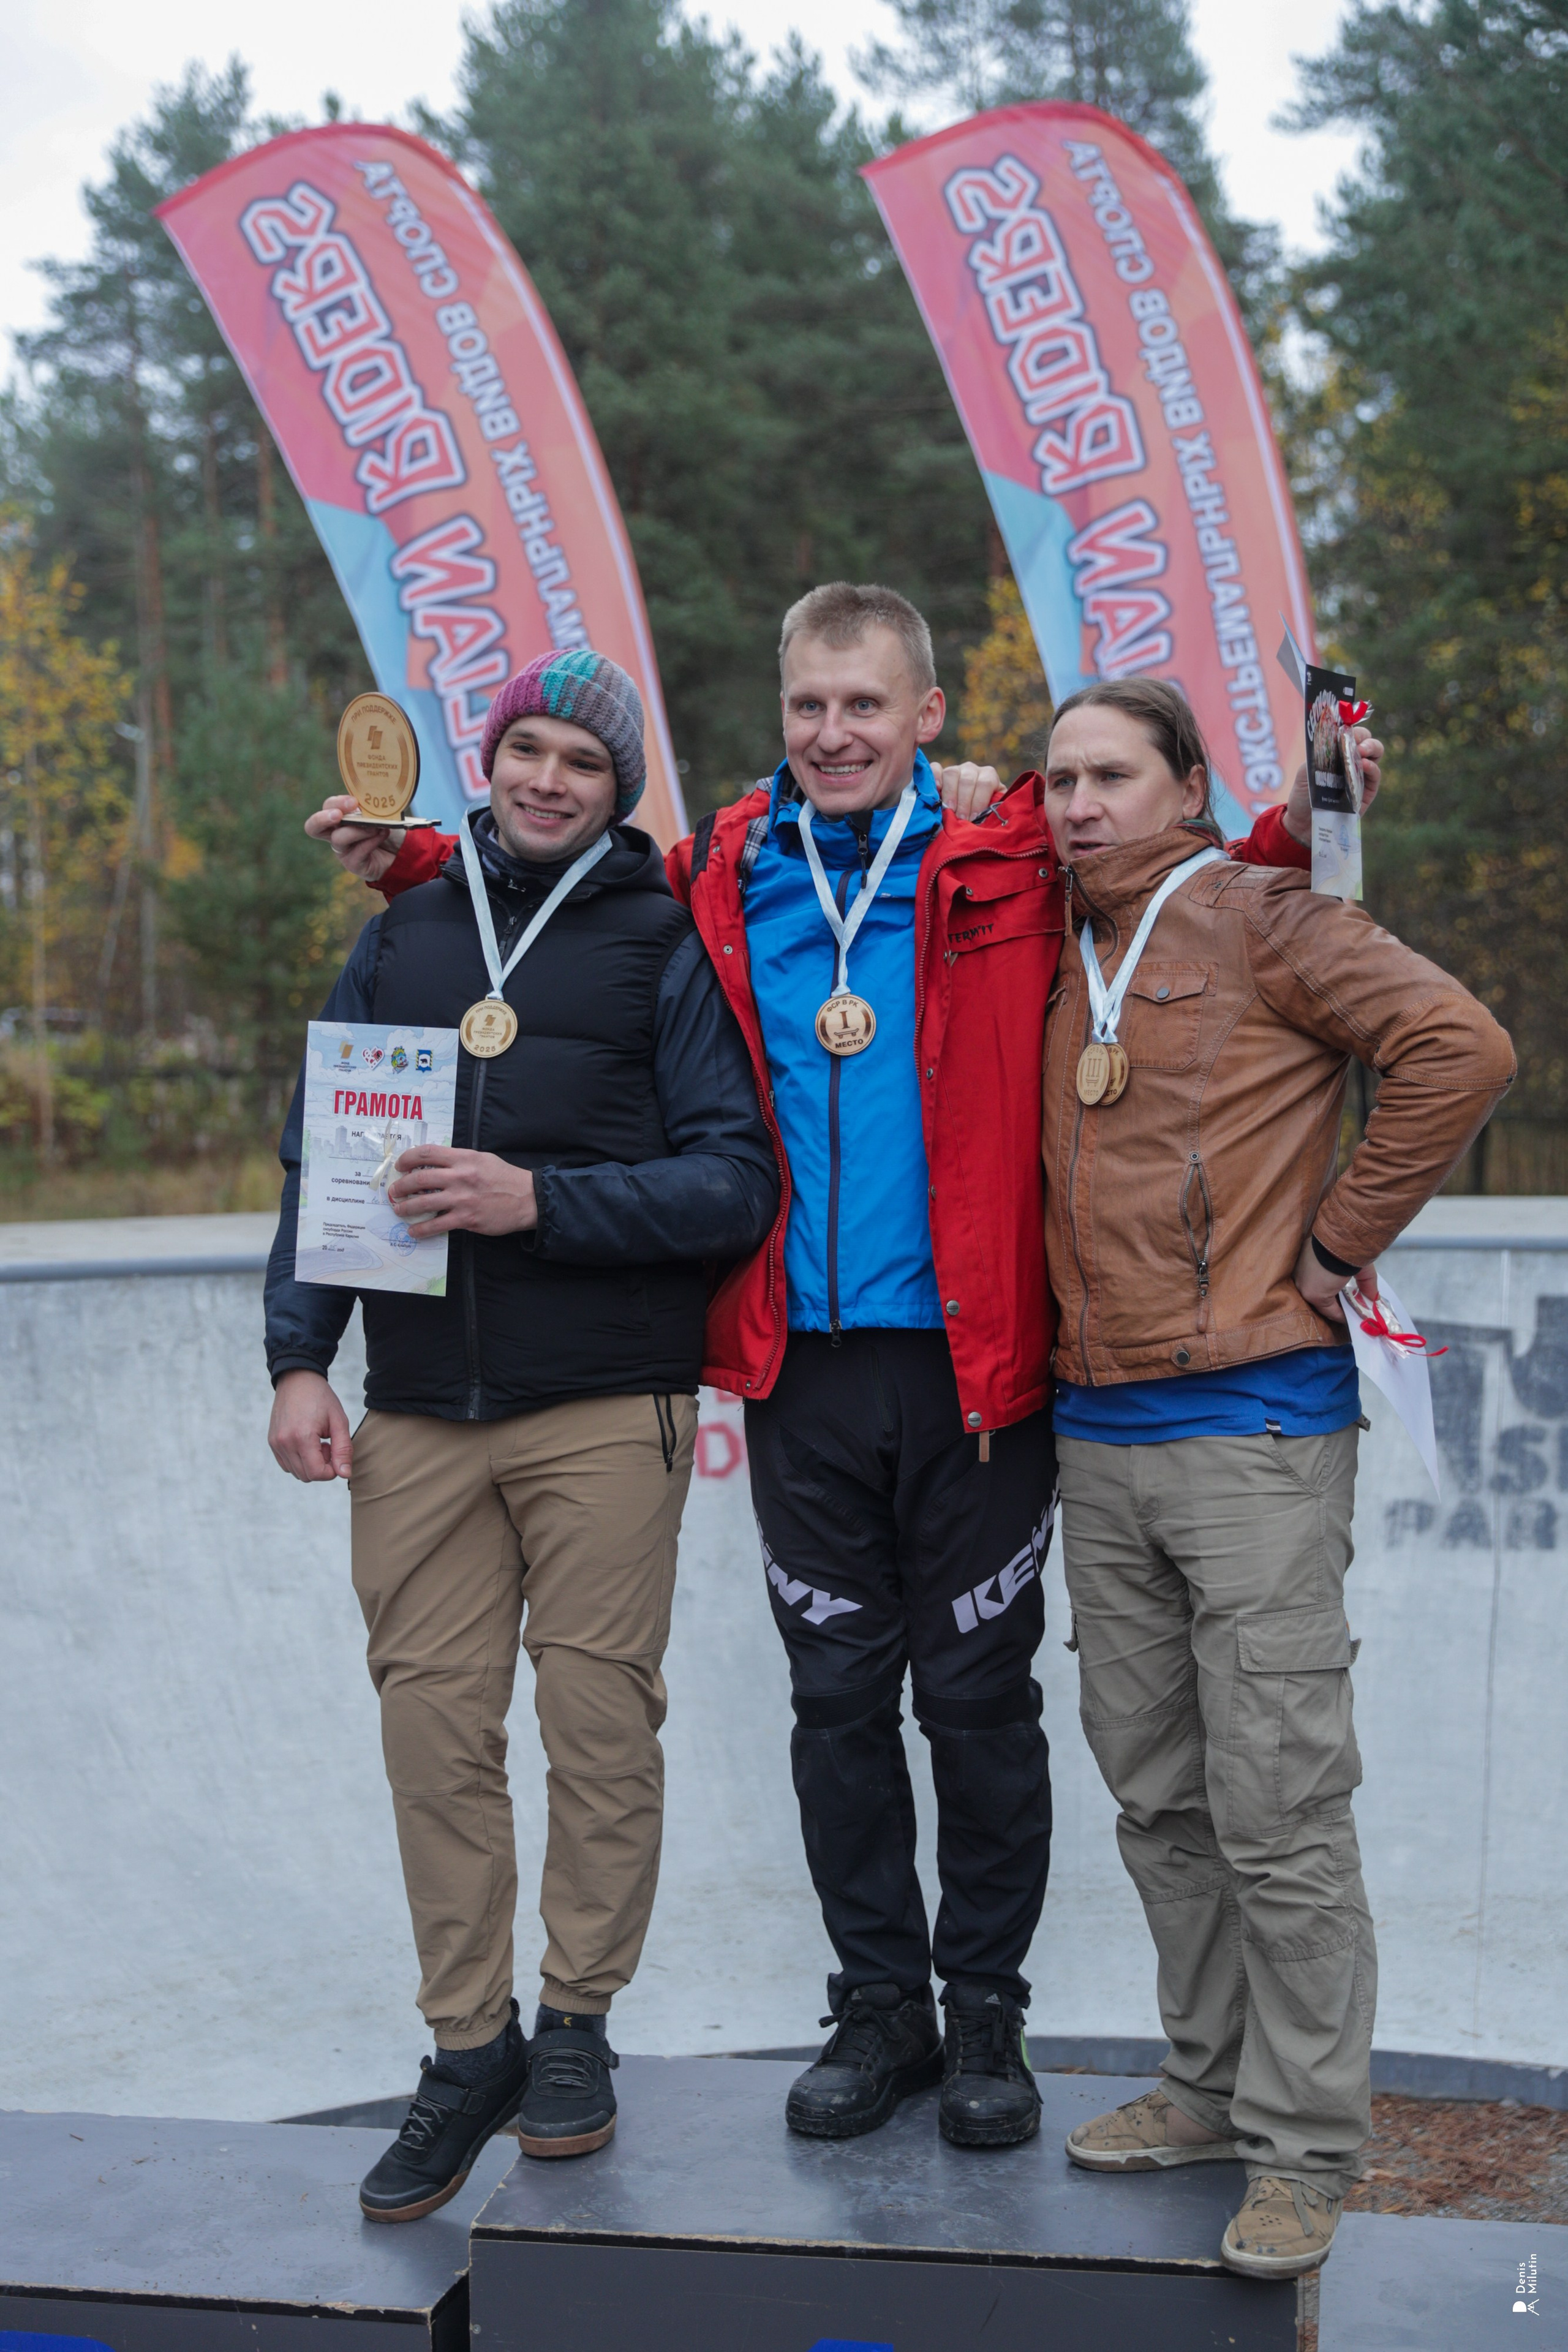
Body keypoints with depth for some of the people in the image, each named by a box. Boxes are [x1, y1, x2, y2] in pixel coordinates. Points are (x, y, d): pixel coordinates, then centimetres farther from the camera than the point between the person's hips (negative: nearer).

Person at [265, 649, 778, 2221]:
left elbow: (734, 1184, -5)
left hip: (606, 1410, -3)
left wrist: (541, 1200, -16)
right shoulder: (400, 934, 14)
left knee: (600, 1720, 1)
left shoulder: (662, 947, 3)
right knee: (433, 1725, 3)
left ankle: (577, 2023, 19)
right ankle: (467, 2045, 17)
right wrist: (298, 1354, 3)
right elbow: (319, 1160, 14)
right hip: (419, 1413, 3)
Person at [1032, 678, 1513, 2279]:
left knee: (1277, 1812, -3)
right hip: (1097, 1439, 7)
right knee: (1158, 1802, 14)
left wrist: (1340, 1237, -11)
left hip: (1253, 1433, -7)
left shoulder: (1261, 921, -5)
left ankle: (1302, 2149, 8)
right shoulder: (1055, 960, 14)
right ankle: (1212, 2087, 28)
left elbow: (1459, 1049, -15)